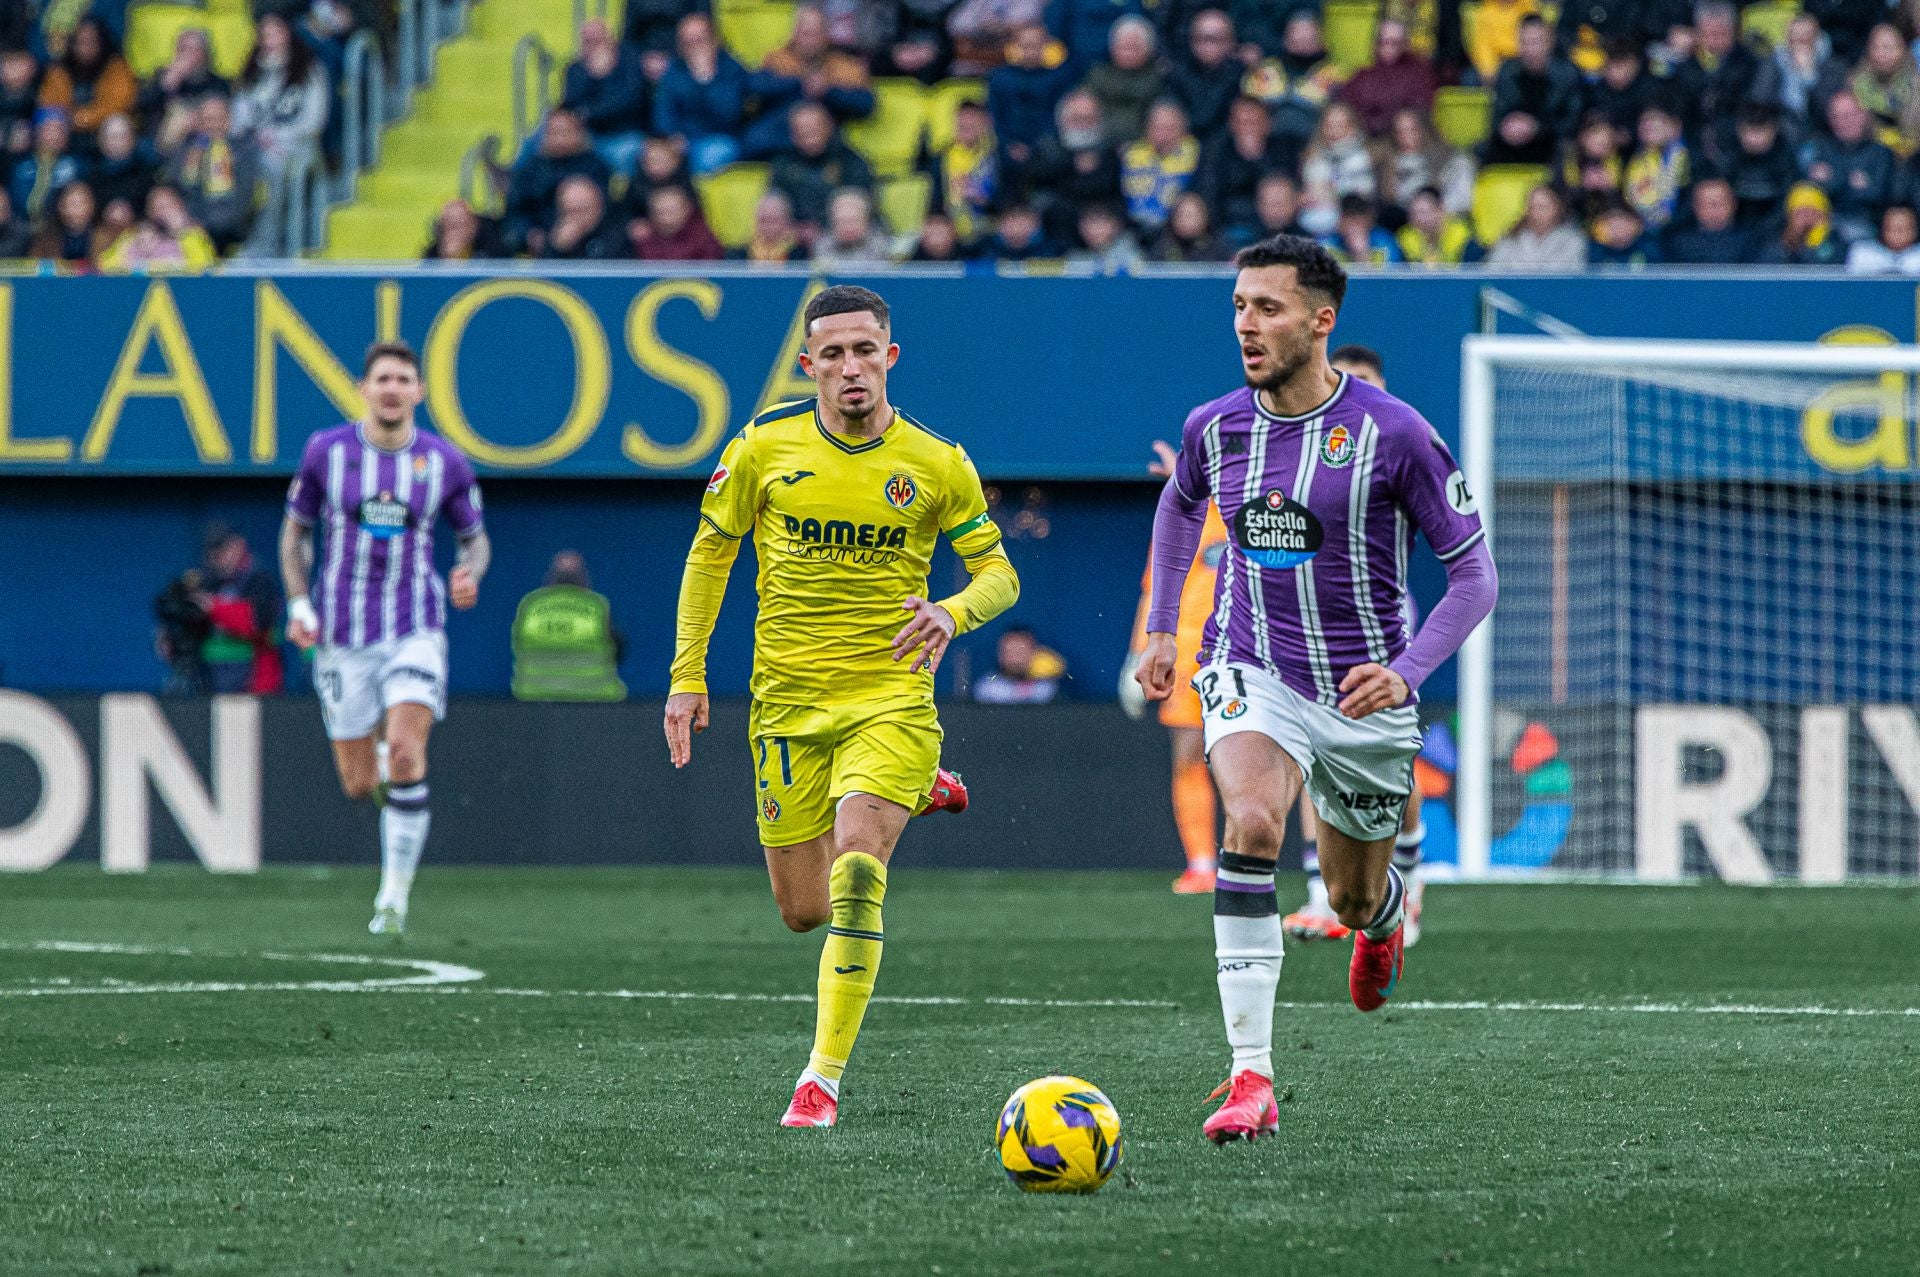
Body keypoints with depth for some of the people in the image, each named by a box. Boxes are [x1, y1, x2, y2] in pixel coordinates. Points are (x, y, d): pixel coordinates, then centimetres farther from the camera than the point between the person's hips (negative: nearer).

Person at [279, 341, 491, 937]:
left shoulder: (445, 462, 0)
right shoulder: (326, 452, -1)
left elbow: (476, 537, 13)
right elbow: (294, 530, 12)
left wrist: (470, 572, -10)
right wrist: (298, 604, -1)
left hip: (415, 630, -1)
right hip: (343, 635, 1)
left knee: (405, 752, -21)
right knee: (359, 785, 1)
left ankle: (395, 899, -13)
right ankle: (386, 777, 41)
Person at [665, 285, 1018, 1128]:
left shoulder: (937, 465, -4)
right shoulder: (766, 447, -3)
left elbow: (999, 575, 4)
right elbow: (711, 550, 10)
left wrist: (952, 614, -19)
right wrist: (688, 673, 5)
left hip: (890, 694, -2)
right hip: (787, 701, 2)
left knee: (854, 879, -22)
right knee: (804, 911, 9)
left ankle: (824, 1078, -15)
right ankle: (909, 798, 42)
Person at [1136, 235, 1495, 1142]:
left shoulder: (1393, 434, -14)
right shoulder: (1214, 428, -3)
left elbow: (1474, 573, -8)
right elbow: (1180, 502, 23)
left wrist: (1407, 671, -22)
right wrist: (1162, 628, 16)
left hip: (1364, 696, -1)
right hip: (1251, 673, 1)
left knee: (1354, 901, 15)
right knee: (1251, 823, -30)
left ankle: (1386, 909, 58)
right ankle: (1251, 1079, -33)